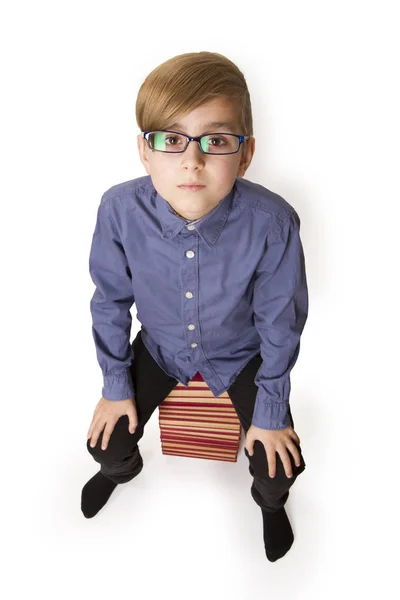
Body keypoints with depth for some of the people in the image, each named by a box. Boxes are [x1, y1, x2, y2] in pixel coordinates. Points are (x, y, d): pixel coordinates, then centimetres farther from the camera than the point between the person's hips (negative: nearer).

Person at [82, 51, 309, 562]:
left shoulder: (272, 224, -34)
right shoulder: (119, 210, -28)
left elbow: (279, 324, -18)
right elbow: (111, 300, -10)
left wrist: (270, 413, -9)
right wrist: (116, 384, -1)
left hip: (241, 353, -1)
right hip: (160, 347, 2)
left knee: (280, 469, -4)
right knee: (106, 445, 1)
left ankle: (270, 501, 38)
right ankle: (121, 468, 44)